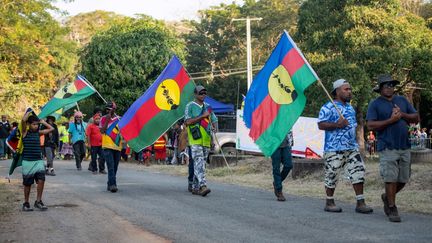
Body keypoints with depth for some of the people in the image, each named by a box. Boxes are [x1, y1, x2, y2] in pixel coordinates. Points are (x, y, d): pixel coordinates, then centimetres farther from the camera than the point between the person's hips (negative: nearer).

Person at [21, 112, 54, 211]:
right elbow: (23, 120, -21)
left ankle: (38, 201, 3)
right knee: (27, 184, 5)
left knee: (41, 180, -10)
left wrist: (43, 122, 12)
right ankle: (26, 203, 18)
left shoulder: (38, 132, 8)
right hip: (27, 162, -3)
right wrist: (28, 113, -4)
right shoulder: (25, 132, -5)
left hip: (39, 161, 3)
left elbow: (51, 129, 16)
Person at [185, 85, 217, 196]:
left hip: (206, 140, 6)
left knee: (201, 164, 7)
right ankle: (203, 186, -25)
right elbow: (188, 121, -12)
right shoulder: (190, 106, -1)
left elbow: (214, 120, 22)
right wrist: (202, 116, -14)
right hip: (195, 140, -6)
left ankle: (195, 187, 14)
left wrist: (213, 127, 0)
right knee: (199, 163, -16)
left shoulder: (208, 107, 17)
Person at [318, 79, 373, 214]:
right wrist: (336, 125, -24)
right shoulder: (328, 107, -7)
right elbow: (321, 125, -14)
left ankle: (360, 203, 1)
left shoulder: (350, 108, 19)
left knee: (358, 172, -1)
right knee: (332, 175, 0)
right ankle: (329, 202, 15)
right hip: (334, 148, -7)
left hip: (351, 147, 7)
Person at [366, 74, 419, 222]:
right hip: (387, 147, -5)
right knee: (391, 179, -7)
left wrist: (402, 115, -5)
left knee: (403, 179, 9)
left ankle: (387, 197, 33)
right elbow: (370, 125, -10)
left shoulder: (402, 100, 15)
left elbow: (416, 118, 13)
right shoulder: (375, 104, 1)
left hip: (404, 147, 5)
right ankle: (392, 209, 5)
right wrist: (391, 120, -13)